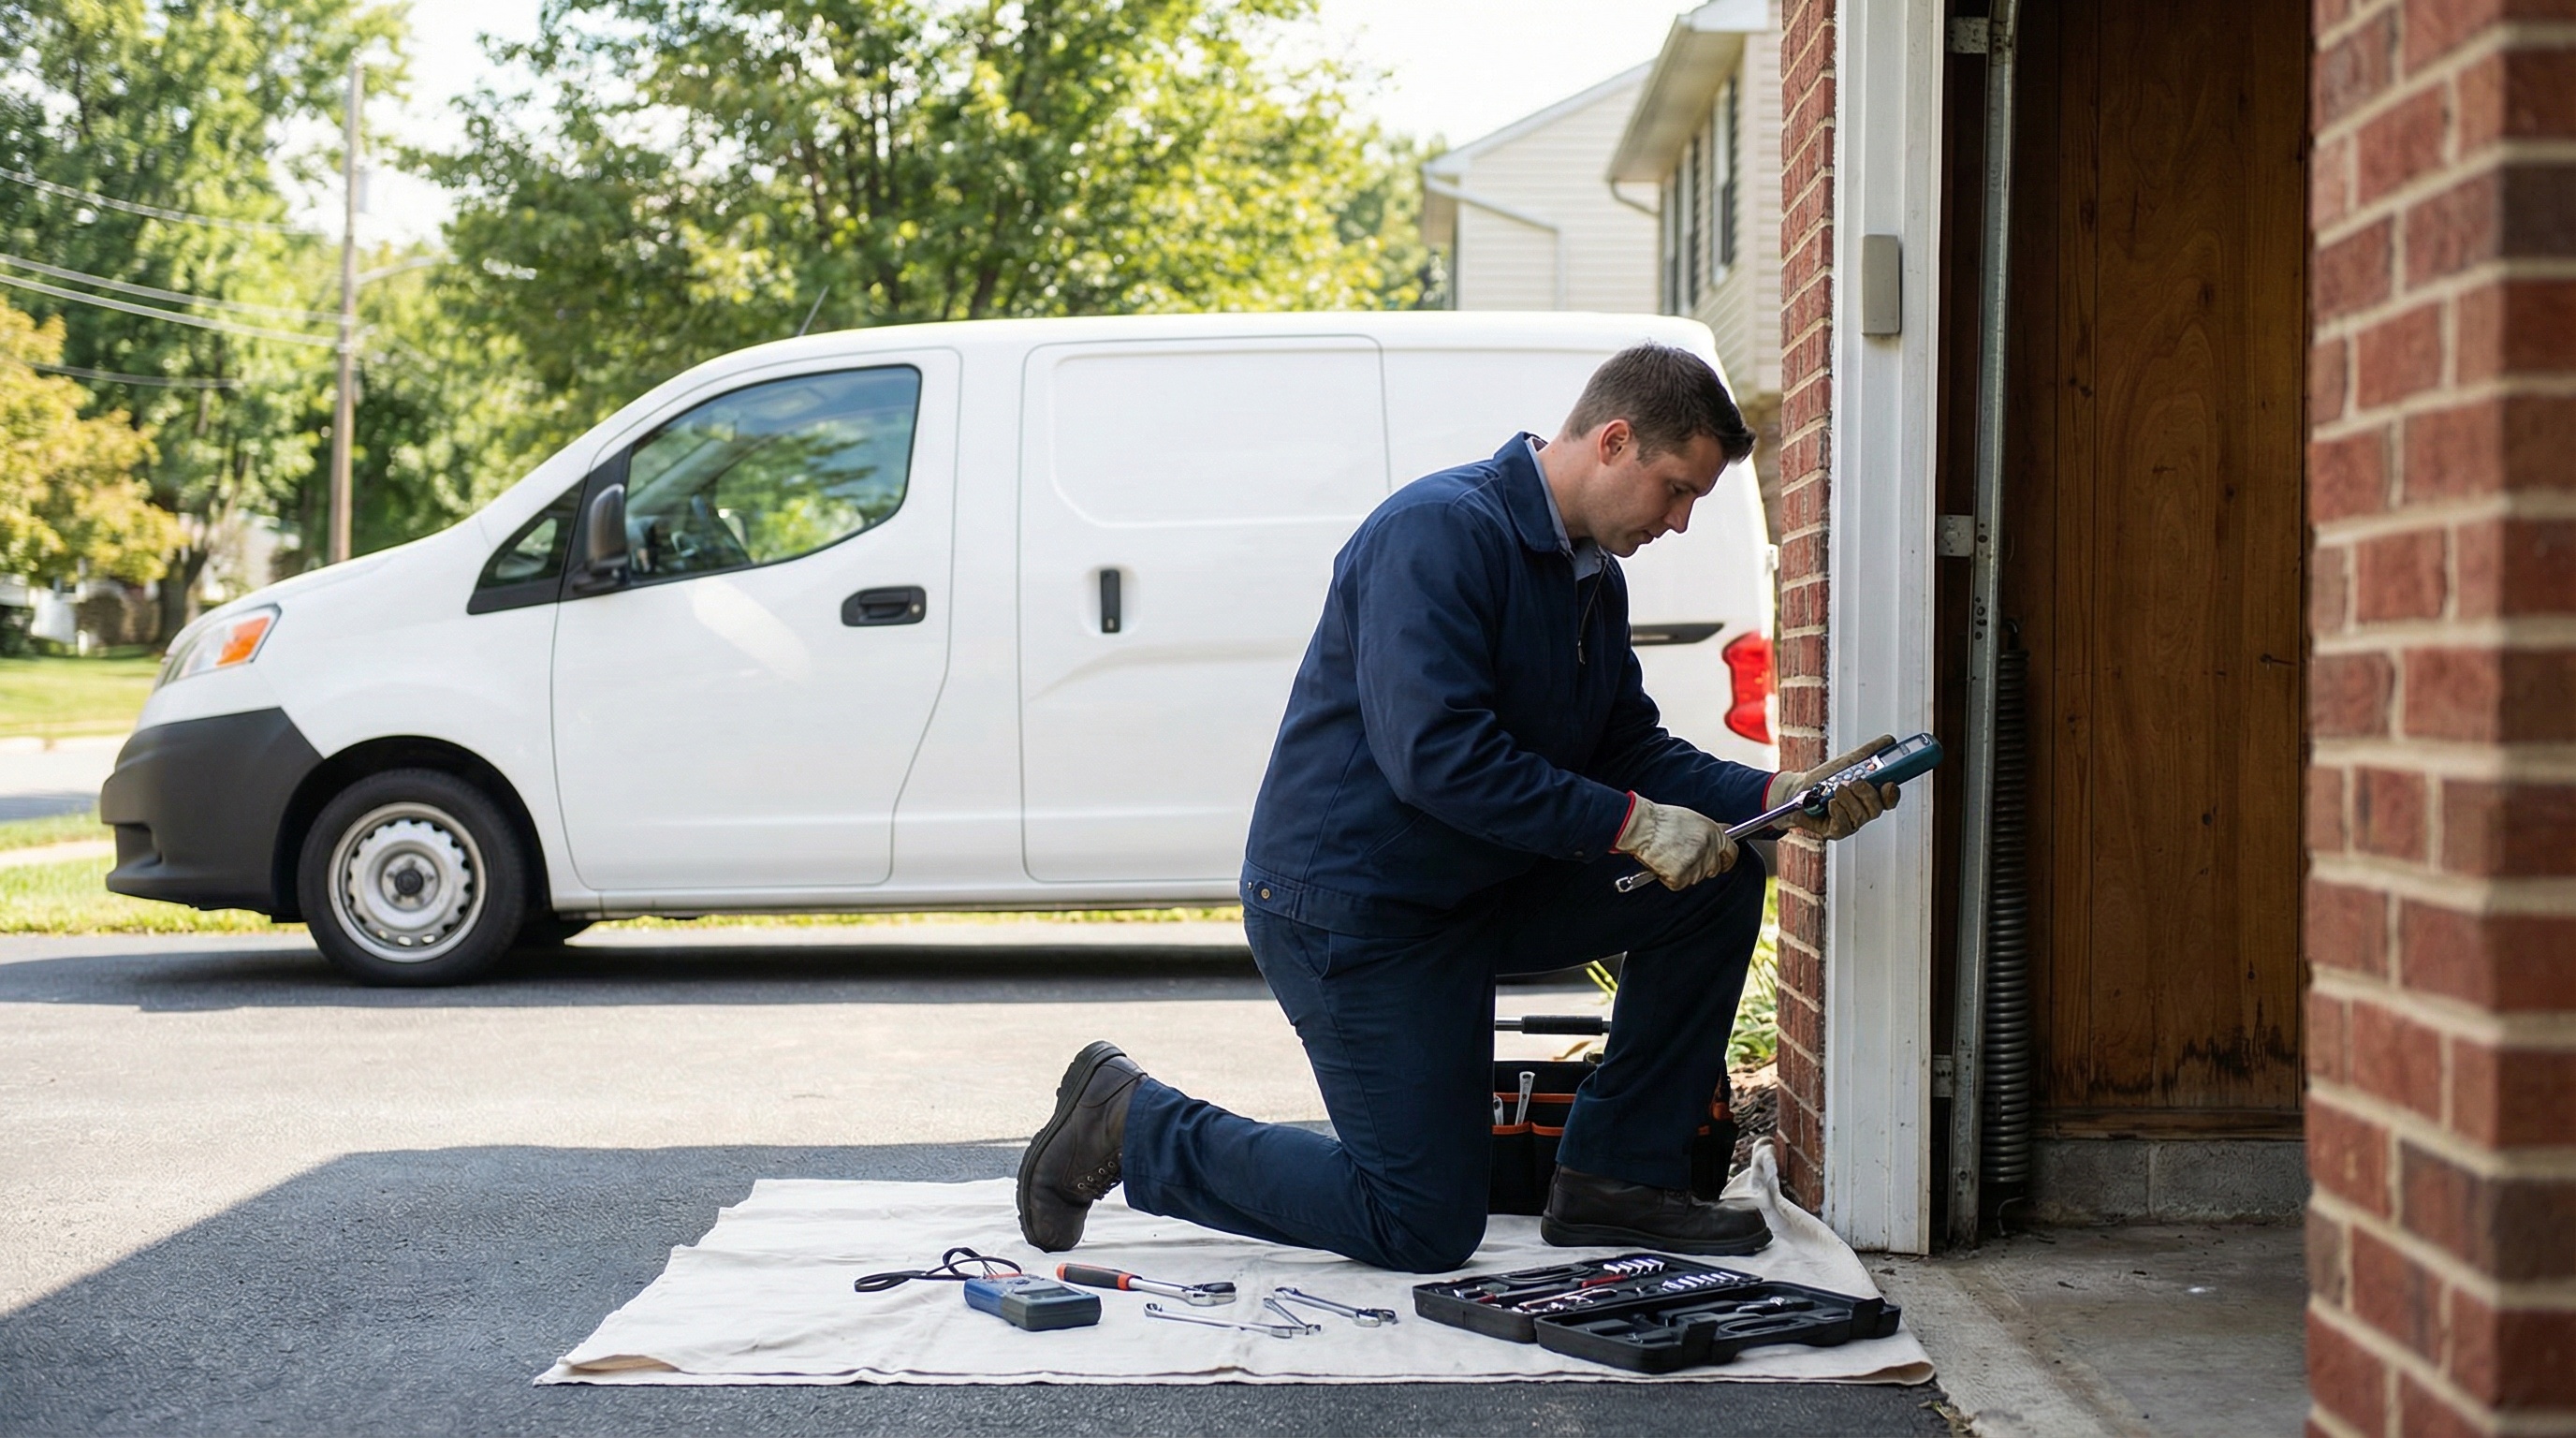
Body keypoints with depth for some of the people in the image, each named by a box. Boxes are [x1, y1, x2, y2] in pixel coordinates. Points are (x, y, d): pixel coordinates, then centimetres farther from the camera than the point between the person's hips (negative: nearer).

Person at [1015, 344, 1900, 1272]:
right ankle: (1131, 1124, 7)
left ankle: (1618, 1174, 5)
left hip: (1482, 886, 9)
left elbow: (1631, 752, 11)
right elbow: (1436, 757, -30)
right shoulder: (1442, 531, -21)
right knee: (1424, 1228, -8)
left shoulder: (1593, 575, 9)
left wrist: (1776, 798, -5)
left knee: (1720, 876, -2)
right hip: (1350, 906, -9)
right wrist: (1630, 824, -27)